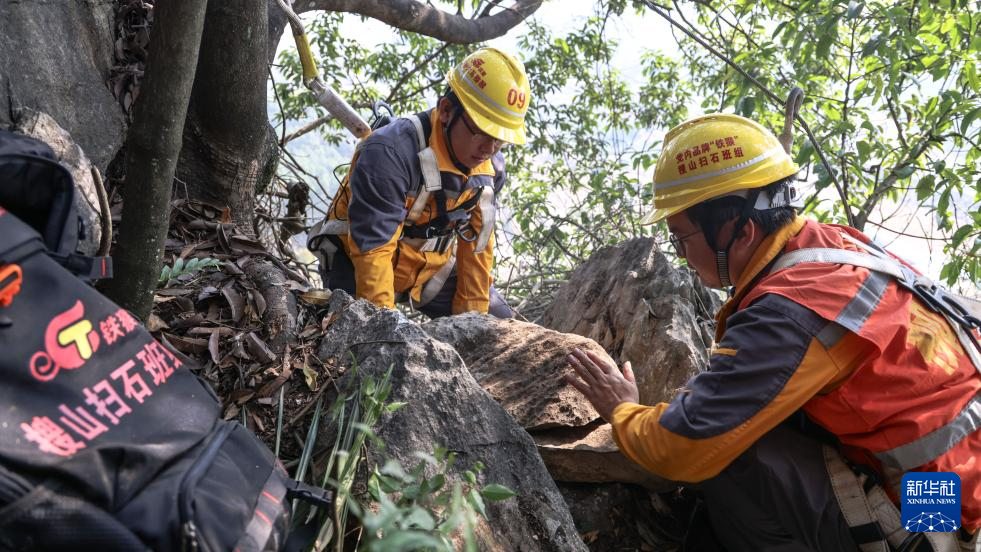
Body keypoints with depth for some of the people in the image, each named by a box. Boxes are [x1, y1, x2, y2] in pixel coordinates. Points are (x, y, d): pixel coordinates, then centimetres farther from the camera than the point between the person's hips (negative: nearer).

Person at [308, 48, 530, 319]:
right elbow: (371, 249, -32)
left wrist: (472, 315, -2)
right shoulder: (389, 153, -32)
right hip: (359, 263, -6)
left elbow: (478, 243, -1)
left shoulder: (492, 166, -9)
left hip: (434, 266, 6)